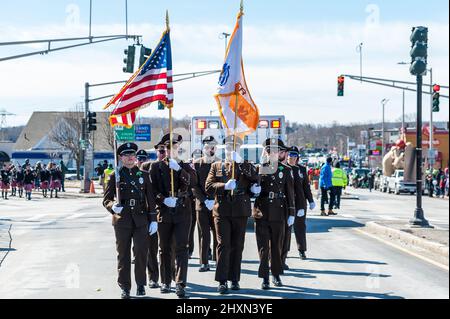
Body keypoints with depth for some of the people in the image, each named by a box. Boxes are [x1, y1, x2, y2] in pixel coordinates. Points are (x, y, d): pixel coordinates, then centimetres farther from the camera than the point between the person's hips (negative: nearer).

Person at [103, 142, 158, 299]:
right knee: (123, 254, 3)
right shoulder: (115, 176, 5)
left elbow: (150, 199, 10)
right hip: (122, 220, -1)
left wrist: (153, 220, 5)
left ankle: (141, 284, 12)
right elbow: (106, 198, 4)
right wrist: (112, 206, -18)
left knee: (141, 252, -3)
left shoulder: (143, 175, 10)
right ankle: (125, 287, 11)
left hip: (141, 220, 1)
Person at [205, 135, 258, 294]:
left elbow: (255, 178, -11)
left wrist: (240, 162, -18)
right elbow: (208, 186, 0)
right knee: (223, 245, -7)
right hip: (222, 211, -1)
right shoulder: (216, 166, 11)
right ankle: (222, 281, -6)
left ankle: (234, 279, 15)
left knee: (237, 246, 7)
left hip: (240, 211, 1)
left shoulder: (246, 166, 10)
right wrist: (225, 186, -17)